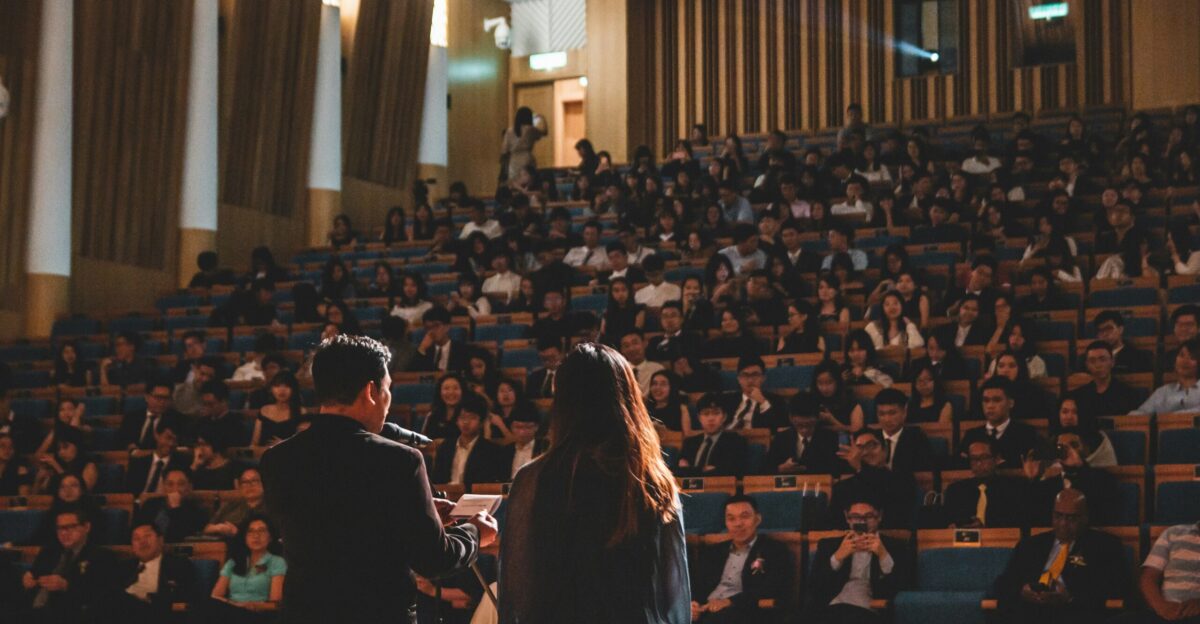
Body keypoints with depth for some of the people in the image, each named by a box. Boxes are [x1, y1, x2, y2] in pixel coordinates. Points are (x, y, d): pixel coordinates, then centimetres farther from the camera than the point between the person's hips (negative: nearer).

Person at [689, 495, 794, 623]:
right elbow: (693, 586, 19)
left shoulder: (776, 552, 10)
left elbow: (774, 590, -6)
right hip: (705, 611, 4)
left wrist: (730, 601, -18)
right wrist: (691, 605, -6)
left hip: (746, 613, -4)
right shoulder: (709, 553, 26)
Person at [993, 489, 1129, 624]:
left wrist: (1071, 598, -13)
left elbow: (1118, 588, 1)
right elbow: (1002, 584, 21)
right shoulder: (1030, 545, 25)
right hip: (1029, 612, 2)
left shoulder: (1105, 546, 13)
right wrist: (1021, 591, -3)